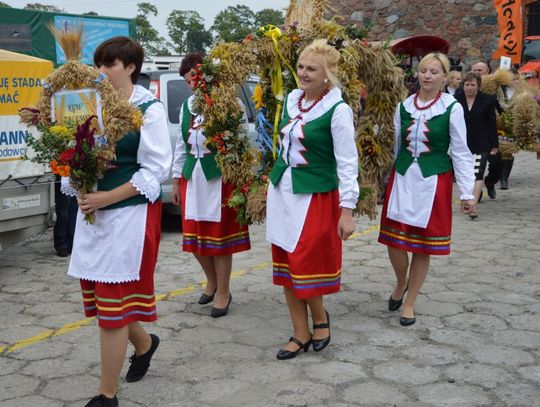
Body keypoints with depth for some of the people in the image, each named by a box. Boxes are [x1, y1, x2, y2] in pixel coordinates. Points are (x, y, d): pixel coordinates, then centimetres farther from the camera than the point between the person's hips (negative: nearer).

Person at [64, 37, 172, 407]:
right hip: (93, 211, 6)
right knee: (97, 291, 14)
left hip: (130, 214, -6)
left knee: (113, 300, -1)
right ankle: (144, 343, 42)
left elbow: (156, 170, -12)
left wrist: (107, 198, -17)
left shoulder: (149, 108, -9)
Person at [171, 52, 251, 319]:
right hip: (192, 176, 7)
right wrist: (177, 179, 19)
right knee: (194, 234, 11)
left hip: (220, 176, -6)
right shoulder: (187, 105, 13)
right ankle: (212, 281, 34)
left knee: (219, 235, 1)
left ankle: (223, 291, 17)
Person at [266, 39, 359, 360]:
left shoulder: (338, 110, -14)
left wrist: (347, 209, -16)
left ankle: (320, 318, 26)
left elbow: (347, 162, -13)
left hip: (315, 195, -7)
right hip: (281, 190, 7)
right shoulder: (293, 98, 6)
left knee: (305, 265, -3)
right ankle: (301, 334, 20)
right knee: (285, 265, 8)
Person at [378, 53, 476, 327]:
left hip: (434, 181, -3)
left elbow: (461, 152, -4)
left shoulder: (452, 108, -6)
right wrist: (385, 178, 13)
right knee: (394, 240, 2)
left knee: (422, 245, 4)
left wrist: (467, 192, -5)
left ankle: (409, 304, 20)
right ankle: (401, 283, 34)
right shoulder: (403, 106, 4)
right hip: (402, 178, 3)